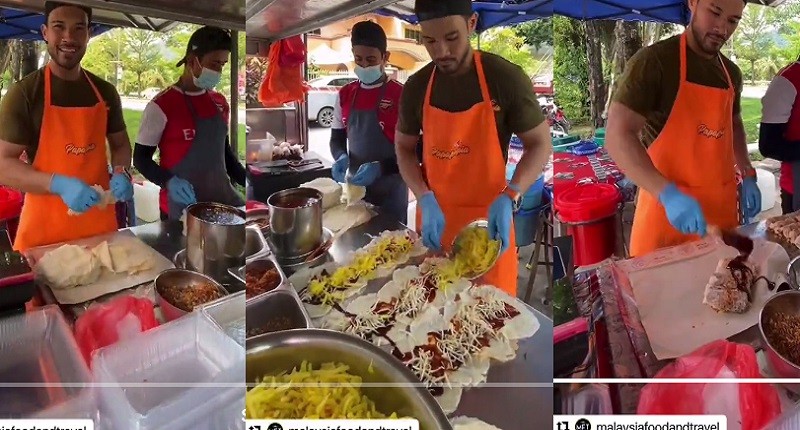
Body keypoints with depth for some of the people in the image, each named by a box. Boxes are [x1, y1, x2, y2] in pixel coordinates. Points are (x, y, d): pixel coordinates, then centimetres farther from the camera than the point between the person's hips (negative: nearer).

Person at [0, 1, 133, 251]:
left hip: (100, 223, 4)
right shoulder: (23, 93, -8)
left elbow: (120, 144, 16)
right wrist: (58, 184, -25)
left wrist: (121, 173, -5)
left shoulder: (105, 92, 5)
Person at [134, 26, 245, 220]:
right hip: (182, 207, -5)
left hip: (223, 197, 6)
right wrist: (169, 182, -22)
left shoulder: (220, 102, 7)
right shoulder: (162, 105, -11)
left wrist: (245, 179, 7)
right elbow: (141, 157, -6)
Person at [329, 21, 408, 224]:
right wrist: (341, 157, -8)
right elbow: (337, 137, 13)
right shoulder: (345, 94, 6)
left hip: (389, 192, -5)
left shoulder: (400, 95, -11)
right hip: (354, 187, 5)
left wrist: (381, 168, -24)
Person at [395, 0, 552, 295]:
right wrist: (425, 199, -7)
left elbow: (540, 143, -5)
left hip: (488, 220, -3)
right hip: (434, 217, 3)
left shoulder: (506, 79, -11)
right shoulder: (416, 87, -2)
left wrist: (509, 198, -19)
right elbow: (404, 148, 9)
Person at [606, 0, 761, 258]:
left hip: (722, 203, 7)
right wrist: (669, 194, -30)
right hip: (667, 205, -6)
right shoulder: (653, 61, -12)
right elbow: (617, 137, -21)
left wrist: (747, 176, 12)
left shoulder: (731, 73, 10)